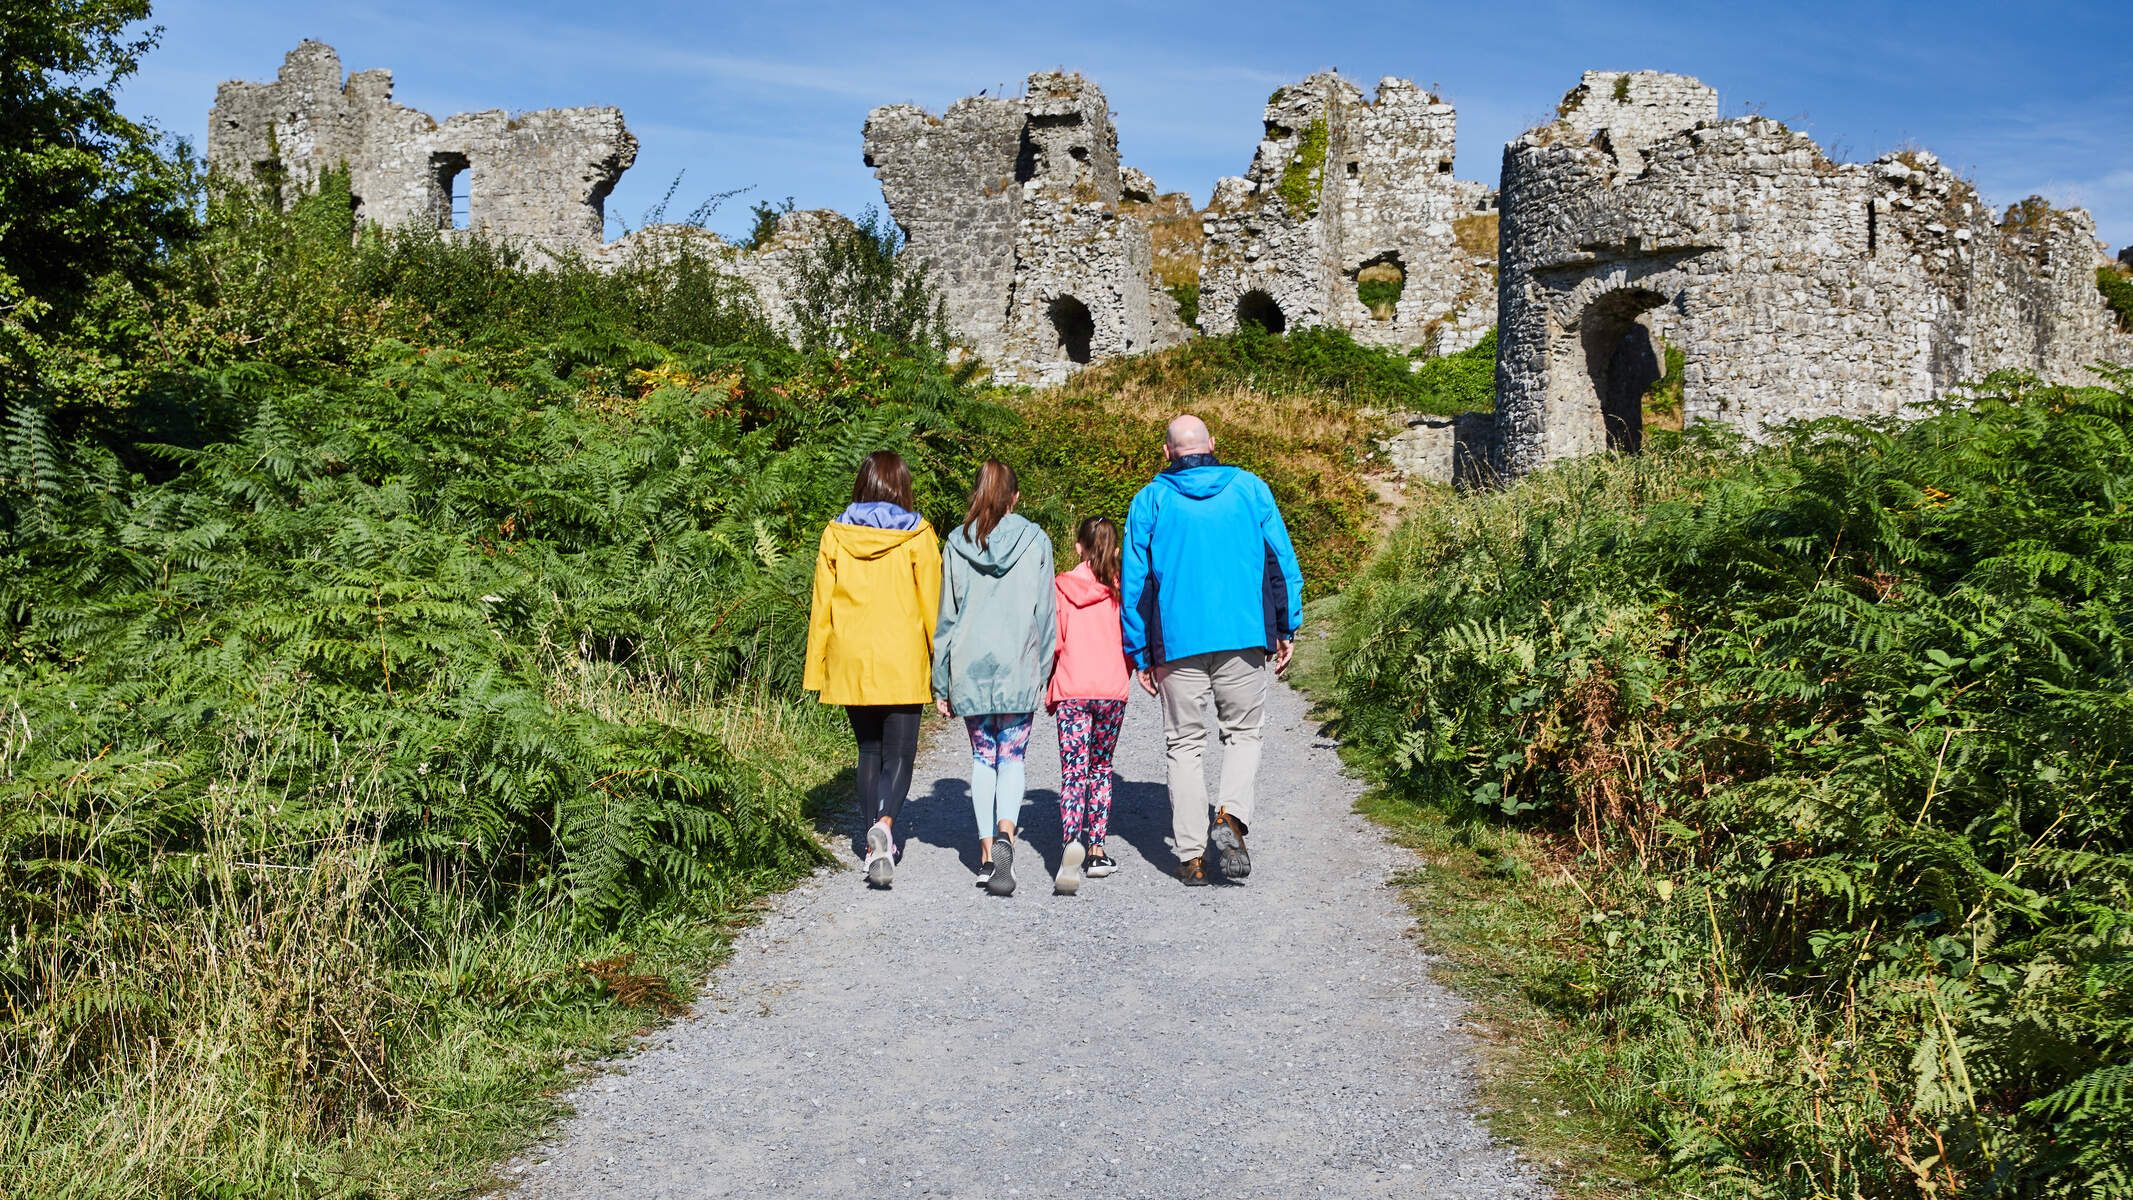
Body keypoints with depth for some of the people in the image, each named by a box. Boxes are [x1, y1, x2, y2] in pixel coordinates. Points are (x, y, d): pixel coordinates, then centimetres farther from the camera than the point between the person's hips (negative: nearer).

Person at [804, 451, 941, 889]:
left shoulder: (836, 535, 3)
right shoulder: (917, 536, -4)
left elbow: (821, 607, 4)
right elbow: (932, 606, -3)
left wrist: (815, 670, 9)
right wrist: (942, 666, 4)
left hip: (850, 662, 3)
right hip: (901, 665, -3)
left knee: (869, 751, 16)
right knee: (899, 755, 2)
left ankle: (875, 846, 17)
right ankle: (884, 824, -24)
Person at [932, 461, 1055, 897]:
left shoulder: (958, 543, 2)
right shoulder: (1035, 541, 0)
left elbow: (946, 615, 4)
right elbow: (1044, 613, 2)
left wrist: (941, 682, 9)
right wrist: (1043, 670, 12)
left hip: (969, 665, 1)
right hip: (1018, 665, -1)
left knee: (982, 757, 12)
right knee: (1012, 756, 5)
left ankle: (986, 849, 9)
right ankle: (1005, 831, -20)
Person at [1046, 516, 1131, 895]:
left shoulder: (1061, 586, 1)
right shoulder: (1121, 590, 1)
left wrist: (1047, 692, 9)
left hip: (1070, 691, -1)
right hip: (1112, 690, 1)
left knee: (1073, 772, -4)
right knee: (1101, 768, 16)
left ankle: (1072, 843, -27)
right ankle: (1097, 850, 15)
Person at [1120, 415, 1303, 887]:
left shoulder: (1151, 500, 4)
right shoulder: (1250, 489, 6)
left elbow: (1134, 581, 4)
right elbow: (1282, 561, 6)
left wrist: (1140, 653, 9)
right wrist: (1286, 630, 13)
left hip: (1177, 642, 0)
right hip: (1244, 635, 0)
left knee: (1184, 744, 9)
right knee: (1242, 733, 15)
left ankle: (1191, 856, 8)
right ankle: (1231, 815, -9)